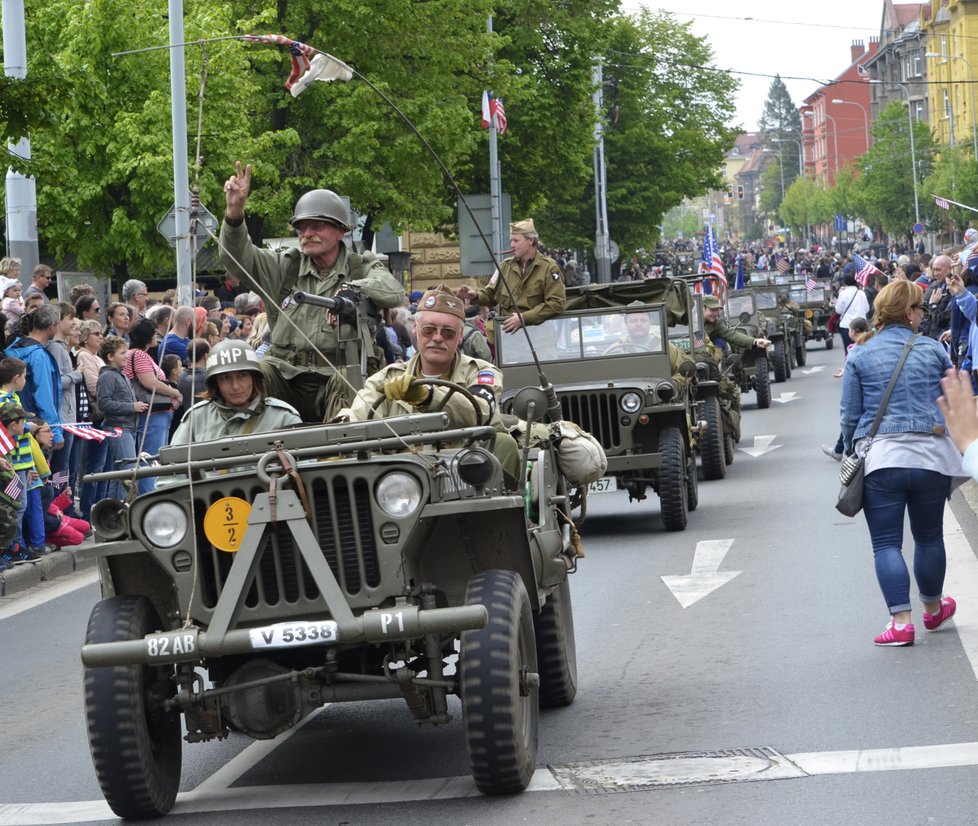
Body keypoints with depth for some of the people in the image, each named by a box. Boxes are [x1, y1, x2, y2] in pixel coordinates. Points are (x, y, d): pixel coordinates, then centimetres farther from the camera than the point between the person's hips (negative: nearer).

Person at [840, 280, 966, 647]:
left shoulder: (860, 355, 1)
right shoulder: (933, 349, 4)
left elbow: (850, 414, 2)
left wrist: (850, 451, 18)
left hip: (880, 459, -2)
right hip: (932, 457, 2)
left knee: (886, 543, 2)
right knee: (929, 537, 18)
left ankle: (901, 621, -7)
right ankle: (933, 609, 35)